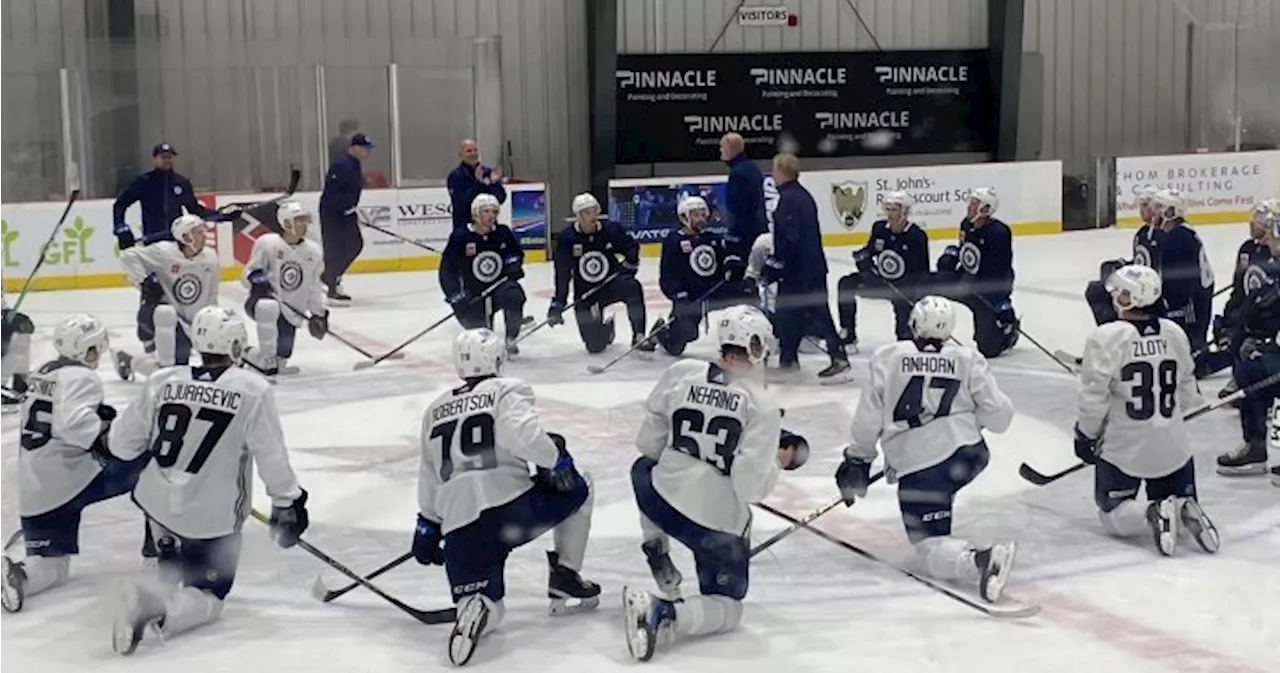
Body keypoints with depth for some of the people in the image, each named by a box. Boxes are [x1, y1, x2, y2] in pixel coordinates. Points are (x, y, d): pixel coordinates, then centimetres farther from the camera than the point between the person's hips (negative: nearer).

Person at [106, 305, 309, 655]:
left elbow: (124, 444, 2)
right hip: (213, 518, -5)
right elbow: (271, 456, -13)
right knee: (208, 598, 5)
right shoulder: (253, 390, -15)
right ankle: (158, 606, -22)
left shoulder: (162, 381, -4)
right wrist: (287, 503, -1)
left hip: (158, 504, 5)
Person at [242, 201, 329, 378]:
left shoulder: (314, 252, 3)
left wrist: (317, 313, 7)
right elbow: (248, 273, -5)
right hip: (261, 301, -5)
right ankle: (267, 359, -23)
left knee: (283, 353, -2)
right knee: (268, 308, -40)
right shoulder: (267, 243, -11)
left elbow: (314, 287, 13)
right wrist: (257, 280, -26)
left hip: (290, 311, 5)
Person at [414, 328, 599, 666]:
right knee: (578, 489, 23)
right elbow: (523, 433, -16)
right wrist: (556, 459, -3)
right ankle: (565, 580, 18)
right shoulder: (506, 391, 6)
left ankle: (474, 608, -23)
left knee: (488, 607, 15)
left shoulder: (435, 410, 23)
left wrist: (428, 527, 36)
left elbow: (429, 480, 27)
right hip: (511, 509, -4)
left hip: (461, 530, 4)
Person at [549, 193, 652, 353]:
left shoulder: (611, 230, -9)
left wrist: (630, 262, -11)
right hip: (585, 294, -1)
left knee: (632, 287, -34)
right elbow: (562, 274, -14)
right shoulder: (567, 239, -13)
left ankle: (639, 336, -20)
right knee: (595, 345, -8)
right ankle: (606, 327, 32)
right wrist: (558, 303, -20)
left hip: (612, 283, 1)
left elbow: (631, 245, 9)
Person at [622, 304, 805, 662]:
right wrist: (778, 462, 1)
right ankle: (667, 614, -17)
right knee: (728, 609, 14)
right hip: (720, 524, -3)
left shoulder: (681, 373, -5)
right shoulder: (761, 405, -14)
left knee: (645, 467, 37)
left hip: (662, 502, 4)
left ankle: (656, 552, 25)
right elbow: (751, 485, -19)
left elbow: (648, 444, 4)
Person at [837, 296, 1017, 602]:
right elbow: (999, 415, 2)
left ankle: (978, 560, -28)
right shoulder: (967, 359, 4)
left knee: (929, 546, -1)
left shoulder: (887, 358, 0)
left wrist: (857, 461, 14)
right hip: (969, 454, 4)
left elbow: (868, 416, 1)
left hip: (917, 466, -4)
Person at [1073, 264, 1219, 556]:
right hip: (1172, 448, 4)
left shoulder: (1107, 337, -15)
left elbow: (1094, 395, -14)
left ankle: (1154, 514, -19)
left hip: (1122, 448, -4)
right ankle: (1184, 512, -13)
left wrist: (1086, 435, 1)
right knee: (1179, 498, 21)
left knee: (1113, 516, 9)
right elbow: (1187, 392, 11)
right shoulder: (1175, 334, 2)